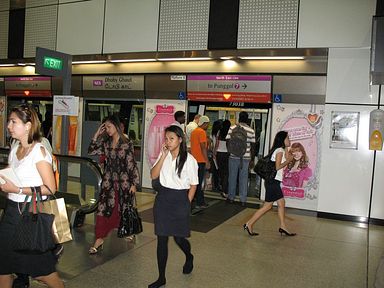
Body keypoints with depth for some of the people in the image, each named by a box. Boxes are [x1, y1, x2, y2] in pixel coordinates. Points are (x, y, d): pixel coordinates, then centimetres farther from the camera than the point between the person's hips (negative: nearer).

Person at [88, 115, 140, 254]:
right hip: (108, 181, 4)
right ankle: (99, 240, 2)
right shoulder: (106, 143, 5)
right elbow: (91, 151, 4)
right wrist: (97, 134, -3)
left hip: (123, 181, -4)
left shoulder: (127, 143, -10)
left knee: (124, 208, 11)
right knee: (103, 208, -3)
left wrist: (134, 183, -9)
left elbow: (132, 164, -9)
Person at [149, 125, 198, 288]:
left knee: (179, 238, 7)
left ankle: (189, 257, 43)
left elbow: (193, 184, -3)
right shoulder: (163, 156, 3)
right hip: (162, 199, 4)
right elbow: (153, 175, -8)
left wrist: (186, 204, -5)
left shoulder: (188, 159, -9)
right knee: (161, 239, 6)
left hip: (180, 200, -3)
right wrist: (163, 156, -13)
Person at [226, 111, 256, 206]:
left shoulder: (232, 128, -3)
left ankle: (231, 197, 20)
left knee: (232, 177, 11)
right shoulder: (251, 131, 0)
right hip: (246, 157, 1)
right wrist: (251, 159, 10)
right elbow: (252, 147, 2)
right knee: (244, 179, 7)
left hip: (234, 157, -1)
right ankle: (243, 200, 11)